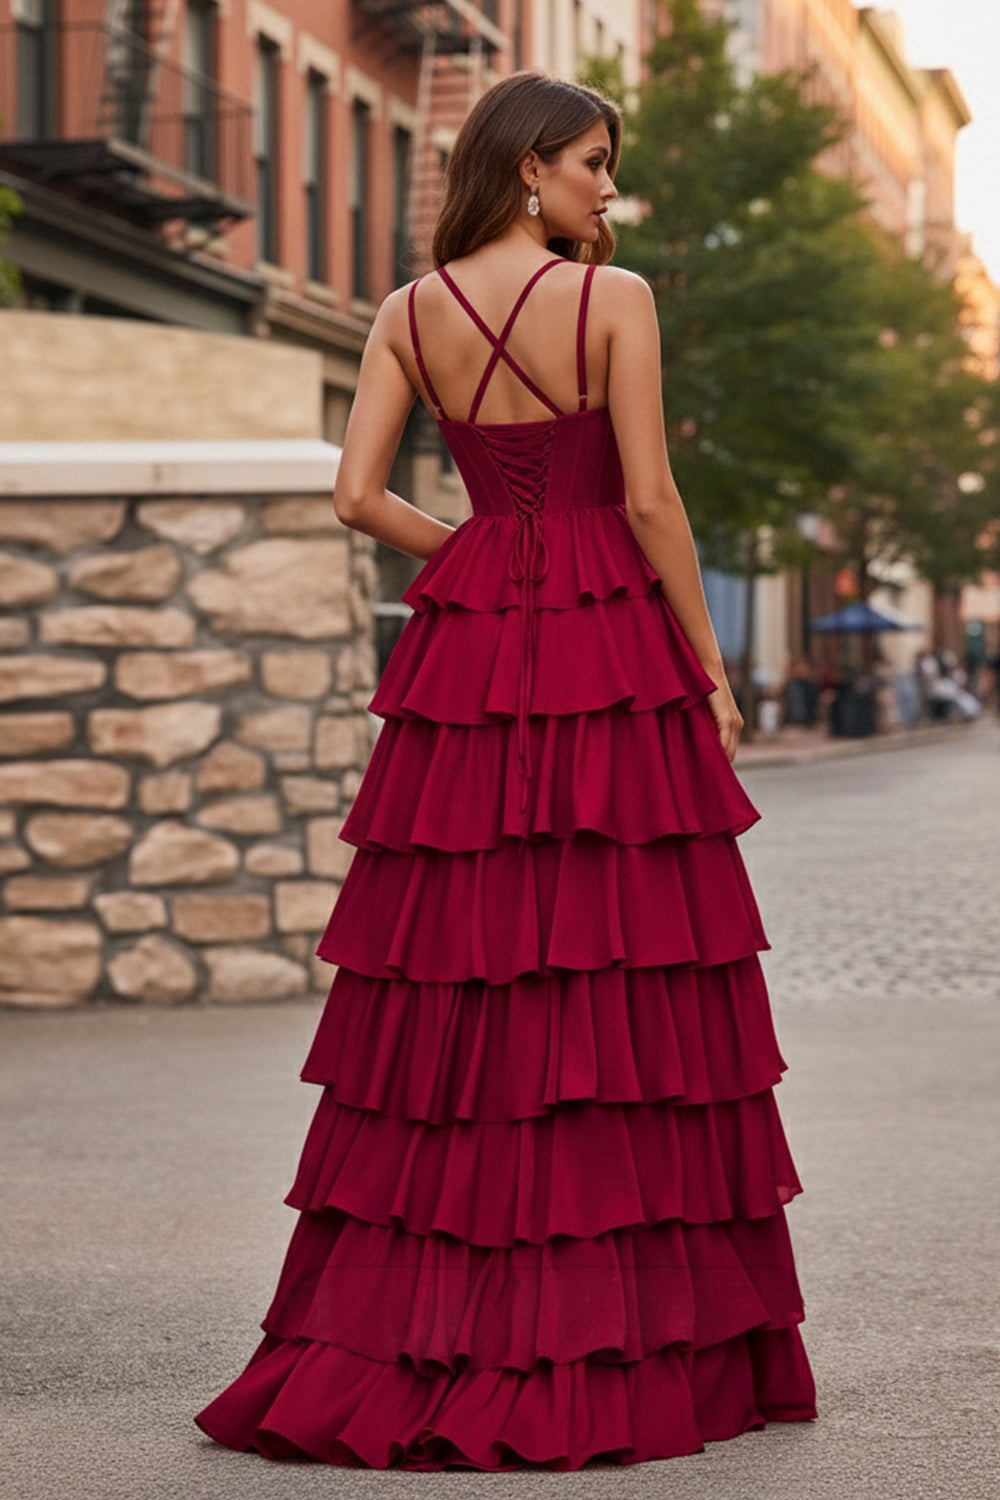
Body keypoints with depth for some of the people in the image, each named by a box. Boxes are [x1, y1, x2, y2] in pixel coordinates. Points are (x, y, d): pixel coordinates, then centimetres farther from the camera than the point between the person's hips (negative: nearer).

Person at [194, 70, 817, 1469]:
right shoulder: (614, 298, -7)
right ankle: (628, 1345, 4)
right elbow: (649, 502, -10)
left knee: (454, 991, 8)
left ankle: (401, 1337, 10)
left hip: (467, 658, 5)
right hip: (612, 654, -4)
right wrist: (710, 668, -2)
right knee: (622, 985, 0)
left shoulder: (409, 314, 6)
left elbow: (357, 495, 1)